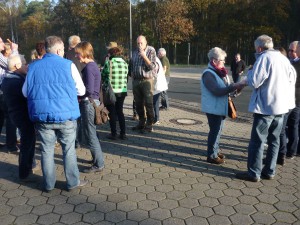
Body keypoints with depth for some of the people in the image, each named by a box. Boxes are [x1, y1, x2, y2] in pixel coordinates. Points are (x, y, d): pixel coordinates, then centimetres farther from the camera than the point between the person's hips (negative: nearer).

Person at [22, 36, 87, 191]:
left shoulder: (33, 66, 6)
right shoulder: (68, 65, -3)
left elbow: (25, 92, 13)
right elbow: (81, 90, 2)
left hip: (41, 116, 3)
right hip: (65, 115, -2)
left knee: (47, 150, 13)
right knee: (68, 149, 10)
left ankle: (48, 184, 23)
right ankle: (73, 182, 20)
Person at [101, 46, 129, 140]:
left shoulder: (108, 63, -10)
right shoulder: (125, 63, 3)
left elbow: (102, 76, 0)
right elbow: (125, 76, 8)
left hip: (111, 91, -4)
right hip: (122, 91, 4)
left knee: (112, 112, 8)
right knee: (120, 111, 16)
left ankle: (113, 134, 12)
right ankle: (123, 133, 15)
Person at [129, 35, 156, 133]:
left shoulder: (151, 51, -3)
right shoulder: (135, 52, 13)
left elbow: (152, 66, -12)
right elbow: (131, 65, 23)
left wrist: (144, 56, -20)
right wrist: (131, 75, 12)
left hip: (146, 80, -6)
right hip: (136, 80, 6)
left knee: (148, 104, -3)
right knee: (138, 104, 11)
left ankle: (149, 125, 4)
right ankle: (141, 123, 23)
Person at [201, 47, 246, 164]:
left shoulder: (220, 72, 10)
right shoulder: (208, 74, -18)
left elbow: (225, 87, 17)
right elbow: (218, 91, -26)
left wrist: (235, 86, -2)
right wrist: (234, 86, -25)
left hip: (220, 107, 9)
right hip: (213, 108, -9)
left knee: (218, 129, 17)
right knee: (215, 130, -2)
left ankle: (215, 150, 32)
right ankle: (211, 155, 9)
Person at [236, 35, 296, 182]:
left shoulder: (264, 58, -12)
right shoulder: (283, 58, 10)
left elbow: (254, 82, -16)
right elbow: (292, 77, 24)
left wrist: (250, 73, 2)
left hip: (265, 106, -7)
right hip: (281, 106, 8)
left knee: (257, 141, 0)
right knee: (274, 140, 13)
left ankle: (254, 173, 5)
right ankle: (269, 171, 20)